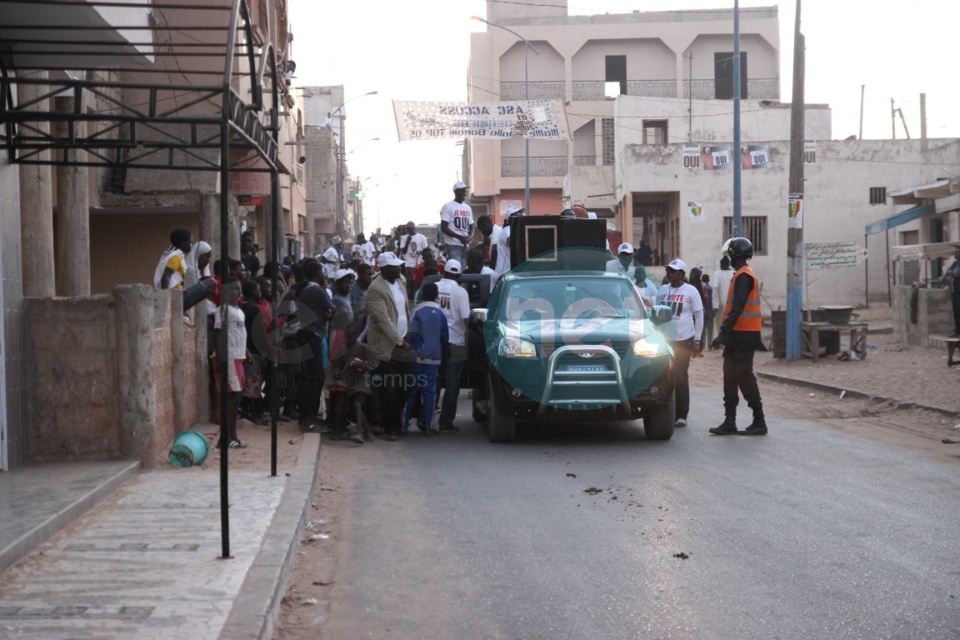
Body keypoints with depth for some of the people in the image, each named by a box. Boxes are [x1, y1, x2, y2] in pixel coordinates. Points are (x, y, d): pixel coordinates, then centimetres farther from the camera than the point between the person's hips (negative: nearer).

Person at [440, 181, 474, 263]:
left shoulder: (468, 208, 17)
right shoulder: (448, 207, -4)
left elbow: (471, 226, 21)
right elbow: (443, 227, -10)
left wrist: (469, 236, -2)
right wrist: (460, 237, -16)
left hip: (465, 245, 7)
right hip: (453, 245, -7)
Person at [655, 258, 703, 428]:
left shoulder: (690, 291, -2)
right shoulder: (662, 290, 11)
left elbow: (699, 316, 0)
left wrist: (697, 340, -5)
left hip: (683, 341, -4)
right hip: (664, 340, 4)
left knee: (681, 378, -1)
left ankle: (681, 415, 5)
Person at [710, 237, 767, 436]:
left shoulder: (744, 276, -14)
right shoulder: (742, 275, 18)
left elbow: (737, 309, -22)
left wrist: (724, 333, -23)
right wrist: (724, 333, 20)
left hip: (743, 336, -10)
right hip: (737, 336, 10)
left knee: (745, 378, -6)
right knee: (730, 378, 8)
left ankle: (759, 423, 0)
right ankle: (729, 422, 10)